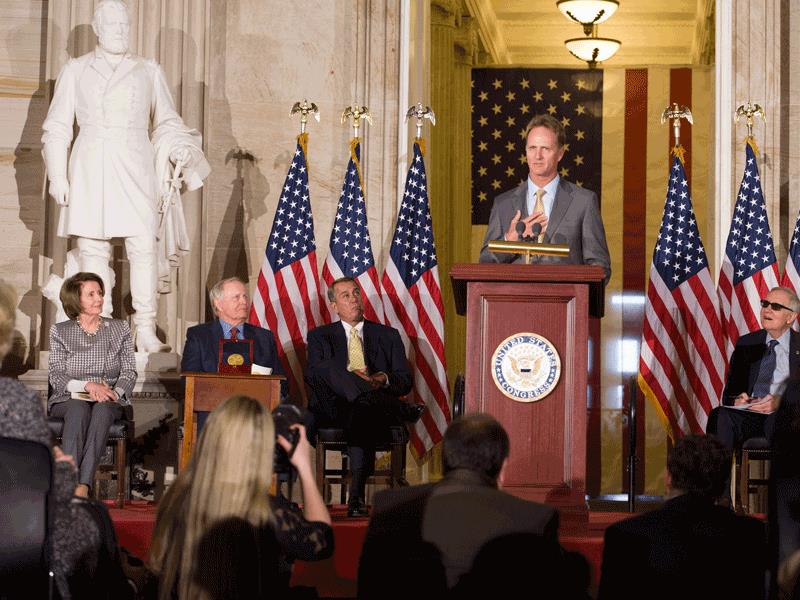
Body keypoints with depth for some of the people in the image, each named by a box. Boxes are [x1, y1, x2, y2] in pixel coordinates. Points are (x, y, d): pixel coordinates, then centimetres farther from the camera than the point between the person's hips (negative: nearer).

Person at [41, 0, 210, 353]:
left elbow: (167, 123, 20)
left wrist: (182, 153, 1)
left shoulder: (148, 72, 16)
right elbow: (57, 128, 13)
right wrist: (57, 175, 3)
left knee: (143, 247, -11)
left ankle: (146, 333, -12)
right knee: (92, 249, -4)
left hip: (134, 169, 0)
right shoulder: (75, 71, 14)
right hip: (90, 170, 0)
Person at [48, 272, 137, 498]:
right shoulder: (59, 331, 11)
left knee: (102, 409, -36)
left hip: (109, 401, 1)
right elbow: (55, 375, 1)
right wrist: (88, 385, -16)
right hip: (68, 399, -1)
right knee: (79, 409, -37)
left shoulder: (120, 329, 15)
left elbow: (129, 371, 7)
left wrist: (114, 392, -14)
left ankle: (82, 486, -48)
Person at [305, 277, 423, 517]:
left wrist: (384, 379, -12)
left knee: (362, 413, -39)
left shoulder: (388, 335, 23)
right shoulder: (320, 336, 21)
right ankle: (402, 410, -37)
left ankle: (356, 496, -44)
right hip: (333, 411, 0)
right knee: (331, 366, -32)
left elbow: (405, 381, 13)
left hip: (372, 408, 0)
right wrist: (349, 378, -17)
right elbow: (312, 375, 1)